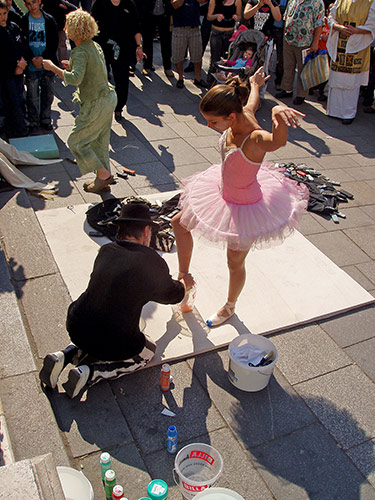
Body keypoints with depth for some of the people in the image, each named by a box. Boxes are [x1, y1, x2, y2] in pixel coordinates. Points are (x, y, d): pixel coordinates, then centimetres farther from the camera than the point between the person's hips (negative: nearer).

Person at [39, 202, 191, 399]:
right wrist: (183, 284, 34)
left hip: (75, 328, 6)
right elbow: (171, 295, 9)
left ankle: (65, 355, 14)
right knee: (148, 351, 23)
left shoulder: (106, 250, 4)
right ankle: (90, 373, 4)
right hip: (114, 344, -6)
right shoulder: (153, 262, -11)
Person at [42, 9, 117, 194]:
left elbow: (75, 79, -32)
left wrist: (53, 67, -20)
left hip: (96, 104, -9)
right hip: (109, 97, 9)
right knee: (99, 141, 18)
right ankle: (103, 179, 25)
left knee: (76, 141, 4)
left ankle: (103, 174, 6)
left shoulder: (80, 52, -18)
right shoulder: (95, 46, 9)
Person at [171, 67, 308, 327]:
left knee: (235, 262, 14)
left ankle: (230, 307, 46)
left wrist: (278, 112, -83)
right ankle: (184, 277, 41)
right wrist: (255, 84, 33)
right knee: (180, 224, 20)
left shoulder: (255, 140, -37)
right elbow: (252, 102, 10)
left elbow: (278, 141, -61)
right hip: (223, 193, 8)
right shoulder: (243, 114, -15)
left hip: (245, 208, -8)